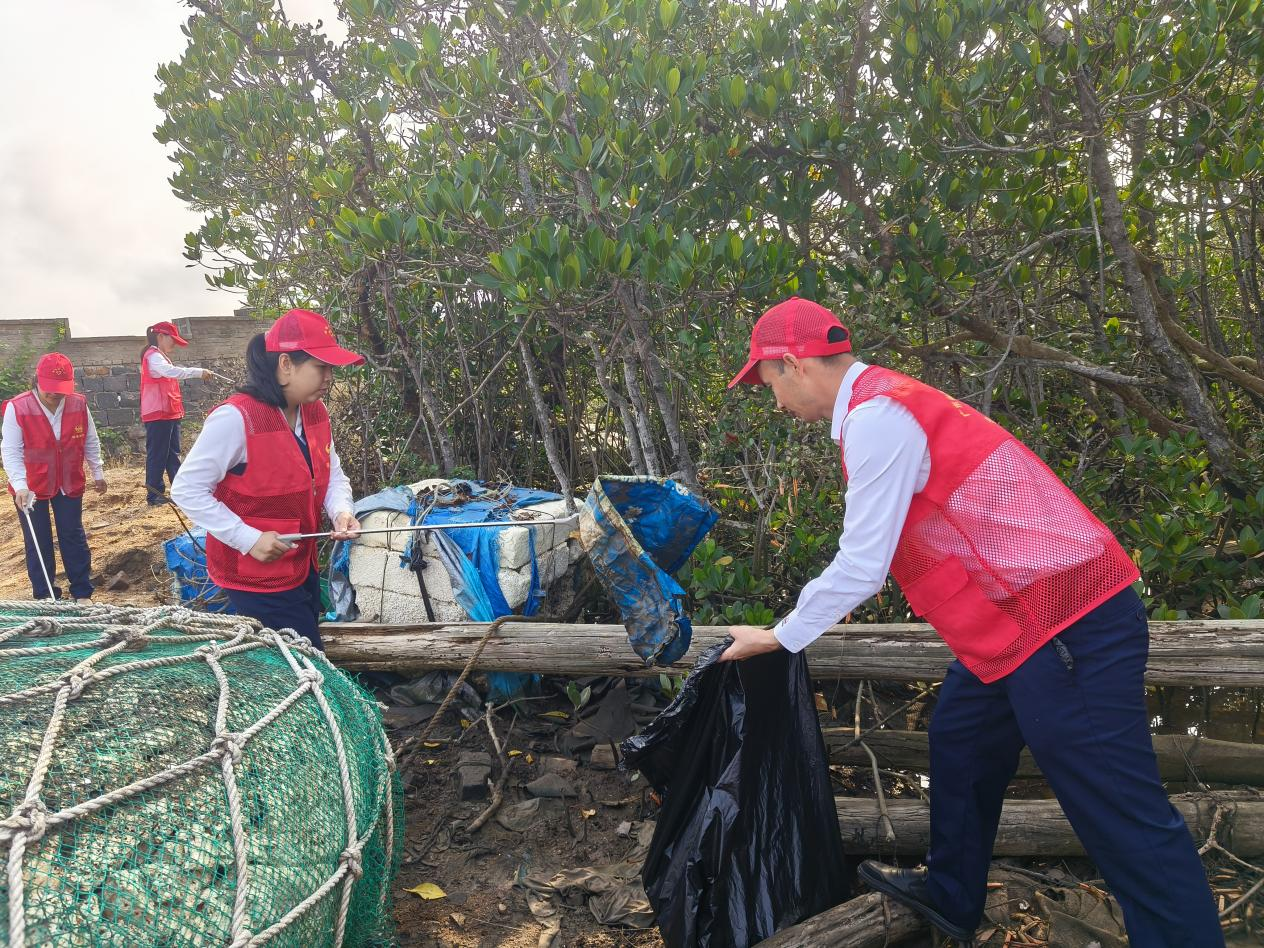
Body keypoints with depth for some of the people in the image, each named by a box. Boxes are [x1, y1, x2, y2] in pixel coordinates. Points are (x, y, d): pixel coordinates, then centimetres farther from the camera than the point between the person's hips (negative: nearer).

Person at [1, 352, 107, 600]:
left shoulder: (79, 404, -8)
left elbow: (90, 442, 5)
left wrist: (97, 472, 10)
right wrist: (20, 486, -28)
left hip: (69, 483, 2)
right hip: (31, 487, -2)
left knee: (73, 536, 9)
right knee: (38, 543, 6)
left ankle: (82, 593, 18)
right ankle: (45, 598, 17)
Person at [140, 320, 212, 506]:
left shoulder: (161, 357, 21)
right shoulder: (153, 356, -12)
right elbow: (170, 371, -30)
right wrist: (199, 372, -32)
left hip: (169, 414, 10)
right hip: (158, 414, -10)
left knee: (172, 454, 11)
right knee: (157, 455, -5)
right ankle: (154, 495, -1)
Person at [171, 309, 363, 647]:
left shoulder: (316, 412, 2)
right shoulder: (236, 417, -23)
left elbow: (332, 474, 13)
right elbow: (187, 489, -19)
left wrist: (341, 511, -9)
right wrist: (249, 539, -23)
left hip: (303, 568, 8)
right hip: (255, 577, -8)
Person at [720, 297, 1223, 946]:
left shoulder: (874, 416, -19)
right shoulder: (883, 402, 13)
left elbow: (861, 565, -17)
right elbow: (880, 550, 25)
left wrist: (779, 637, -3)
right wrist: (826, 608, 35)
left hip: (1061, 622, -11)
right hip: (1029, 617, 11)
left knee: (1122, 816, -3)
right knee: (958, 741, 22)